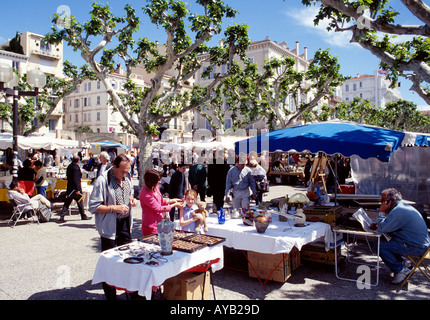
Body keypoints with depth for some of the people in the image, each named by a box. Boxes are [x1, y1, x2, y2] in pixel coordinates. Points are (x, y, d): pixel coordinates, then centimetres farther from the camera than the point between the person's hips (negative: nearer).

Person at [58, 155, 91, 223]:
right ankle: (83, 216, 18)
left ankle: (61, 217, 3)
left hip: (69, 188, 7)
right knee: (80, 202, 6)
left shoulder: (69, 166, 9)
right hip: (75, 188, -7)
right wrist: (78, 189, -22)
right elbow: (76, 179, -22)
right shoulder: (76, 167, -16)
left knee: (67, 203, 8)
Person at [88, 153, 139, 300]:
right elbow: (93, 207, -17)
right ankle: (110, 294, 22)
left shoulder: (127, 177, 2)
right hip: (109, 226, -6)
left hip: (125, 223, 6)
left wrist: (132, 199, -1)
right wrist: (115, 208, -24)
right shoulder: (102, 180, -18)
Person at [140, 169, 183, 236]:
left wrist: (172, 200, 10)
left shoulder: (155, 188, 1)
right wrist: (174, 205, -12)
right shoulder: (146, 194, -25)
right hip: (151, 226, -8)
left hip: (159, 222, 8)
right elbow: (158, 209, -20)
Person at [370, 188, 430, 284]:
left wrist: (382, 212, -10)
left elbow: (382, 229, -20)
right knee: (384, 240, 14)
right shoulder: (404, 206, 12)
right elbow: (388, 226, 19)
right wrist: (377, 225, 3)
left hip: (418, 247, -10)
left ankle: (401, 270, 0)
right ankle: (400, 266, 17)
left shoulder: (398, 211, -22)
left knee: (381, 246, -15)